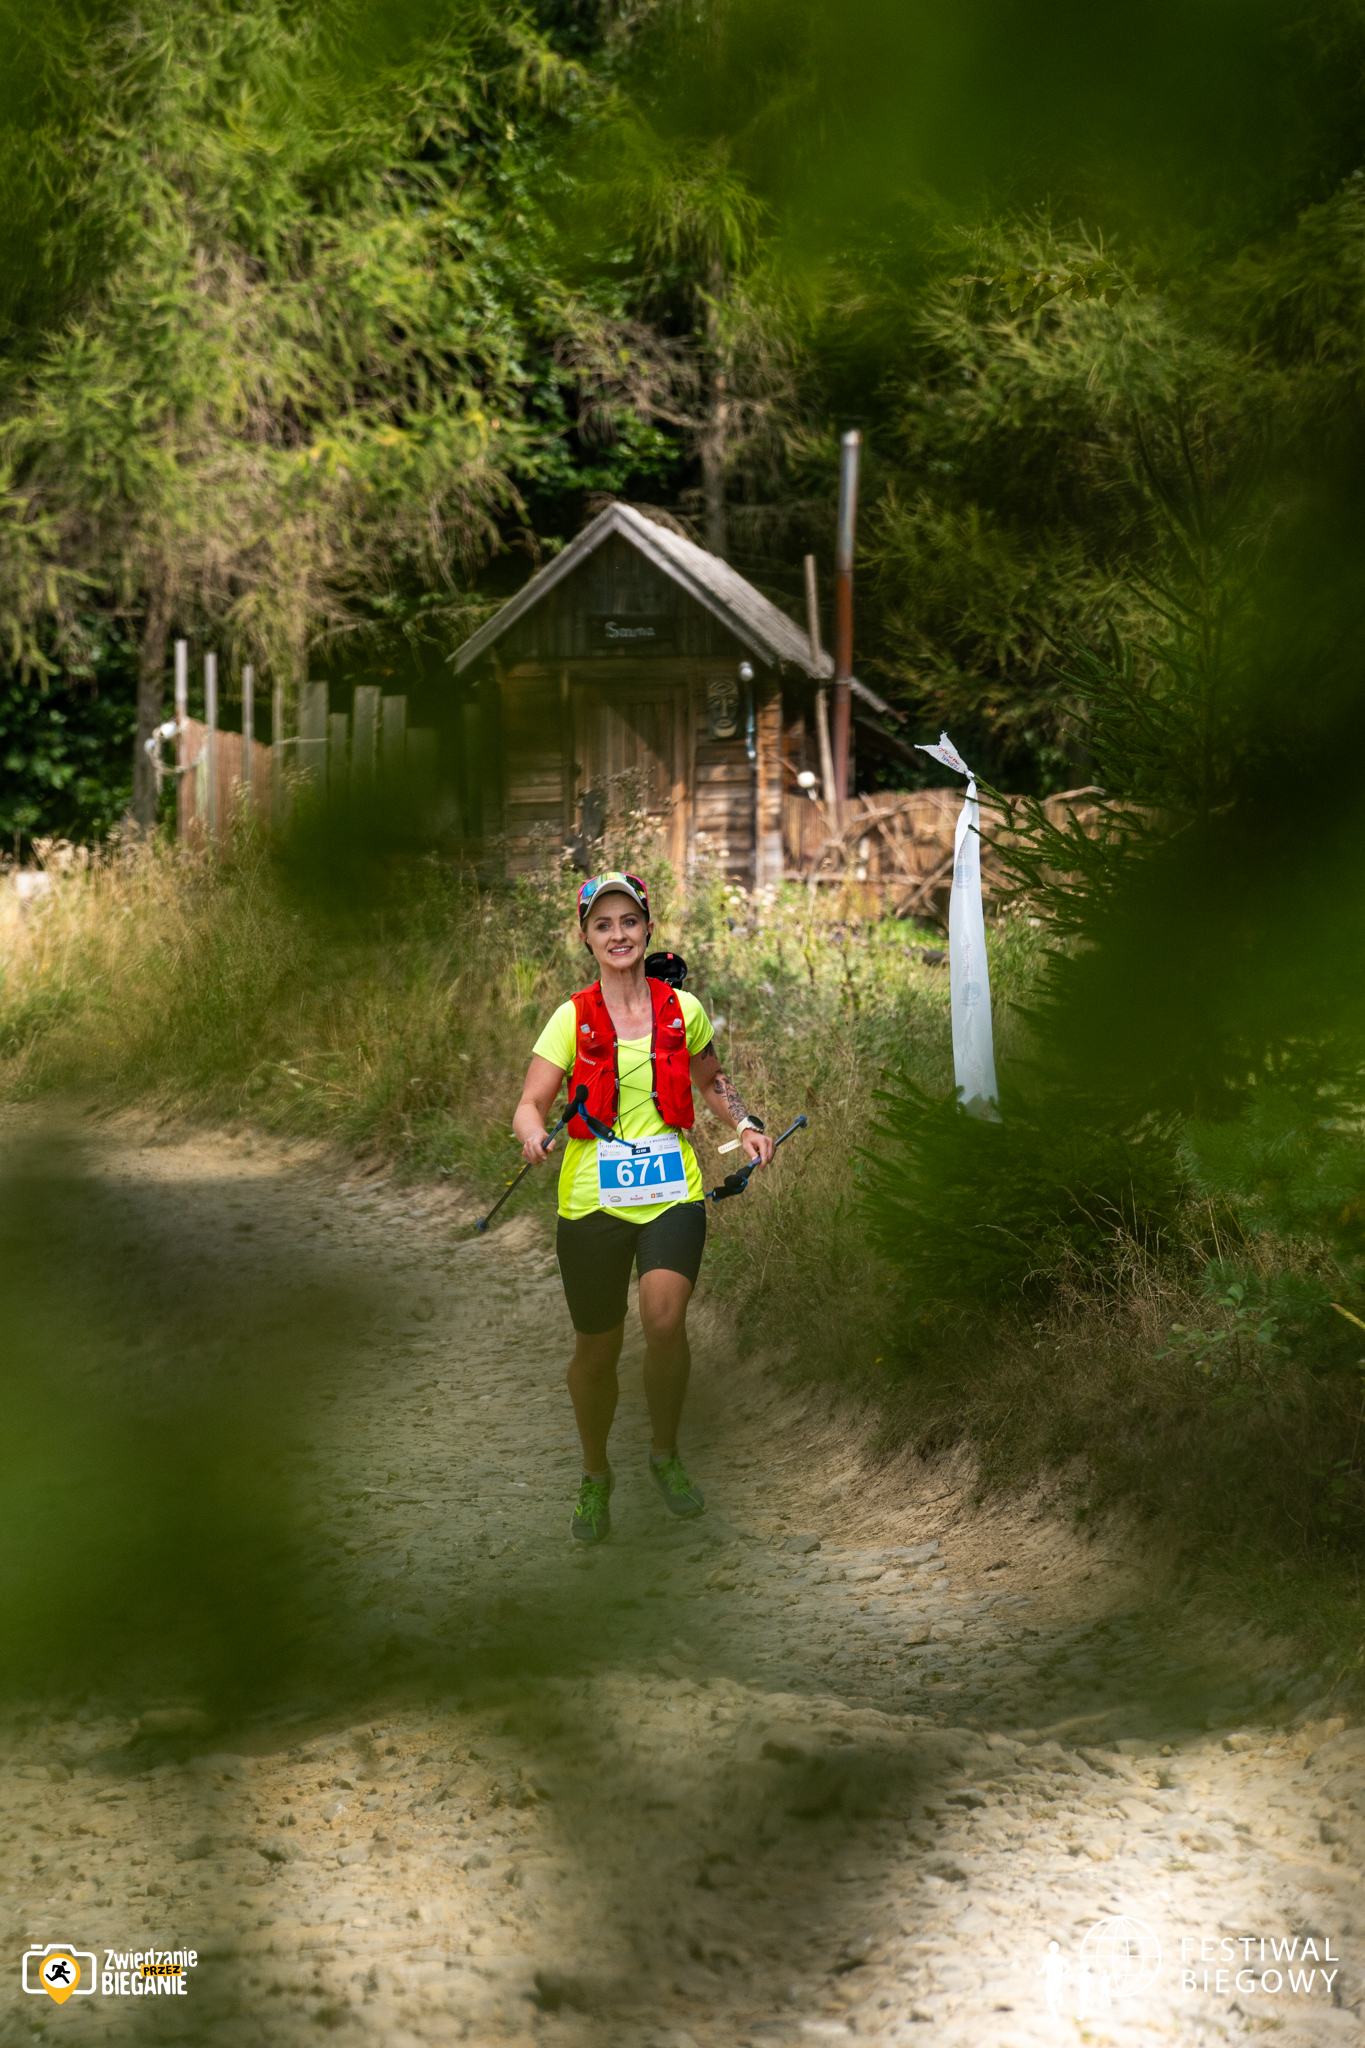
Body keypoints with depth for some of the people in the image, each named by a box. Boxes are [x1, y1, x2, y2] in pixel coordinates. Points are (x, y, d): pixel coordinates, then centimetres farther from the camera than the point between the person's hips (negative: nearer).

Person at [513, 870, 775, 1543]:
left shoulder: (682, 1009, 5)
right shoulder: (573, 1019, -1)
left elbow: (711, 1082, 22)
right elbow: (530, 1103, -3)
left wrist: (745, 1125, 5)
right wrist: (534, 1134, -25)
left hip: (672, 1193, 0)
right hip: (593, 1201, 0)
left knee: (665, 1322, -22)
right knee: (596, 1350, 6)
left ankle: (666, 1455, 2)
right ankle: (596, 1477, 31)